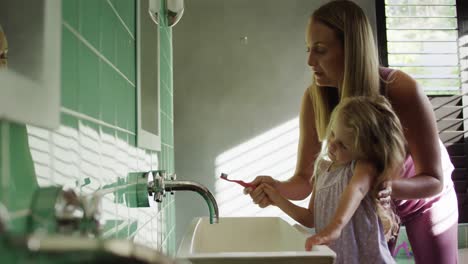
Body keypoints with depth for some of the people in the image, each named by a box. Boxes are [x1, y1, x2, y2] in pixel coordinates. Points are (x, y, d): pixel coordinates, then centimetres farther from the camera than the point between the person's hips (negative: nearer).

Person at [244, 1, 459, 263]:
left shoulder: (404, 91, -35)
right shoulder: (314, 99, -27)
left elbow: (434, 181, -28)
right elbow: (305, 179, -21)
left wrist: (391, 188, -48)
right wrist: (277, 188, -43)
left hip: (422, 194, -1)